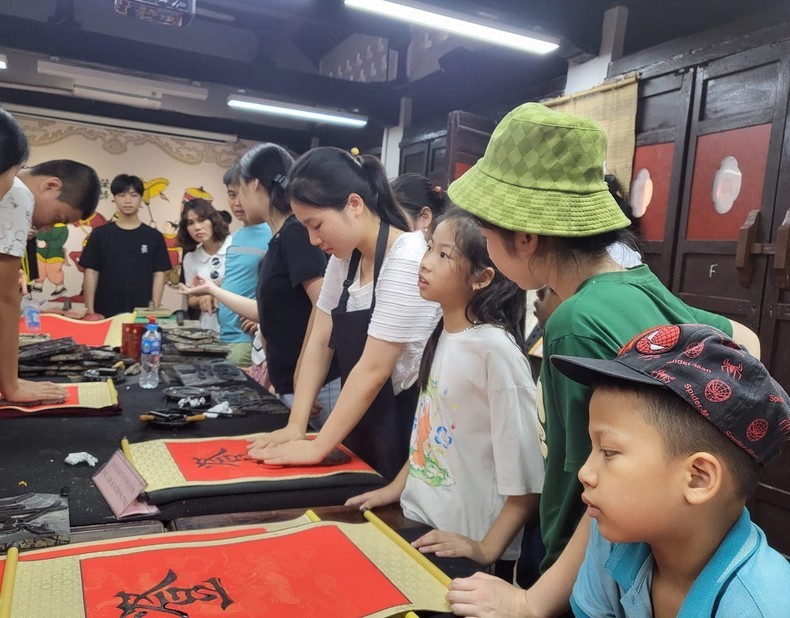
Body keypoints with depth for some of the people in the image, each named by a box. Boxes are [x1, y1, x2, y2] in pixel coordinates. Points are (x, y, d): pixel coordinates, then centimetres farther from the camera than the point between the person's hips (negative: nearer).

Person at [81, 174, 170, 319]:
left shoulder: (154, 236, 4)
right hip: (106, 313, 0)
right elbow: (91, 273, 3)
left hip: (141, 313, 0)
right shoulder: (100, 234, 4)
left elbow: (158, 275, 2)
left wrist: (155, 310, -6)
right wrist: (90, 312, -3)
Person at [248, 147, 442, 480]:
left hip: (405, 427, -7)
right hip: (359, 423, 7)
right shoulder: (344, 258, 2)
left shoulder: (407, 260, -24)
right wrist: (296, 426, -6)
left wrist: (318, 447, -18)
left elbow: (373, 369, -24)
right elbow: (320, 342, 1)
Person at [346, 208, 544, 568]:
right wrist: (397, 486, 11)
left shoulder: (495, 348, -23)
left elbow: (526, 473, -21)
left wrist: (487, 548, -19)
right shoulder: (442, 336, 1)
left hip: (464, 545, -7)